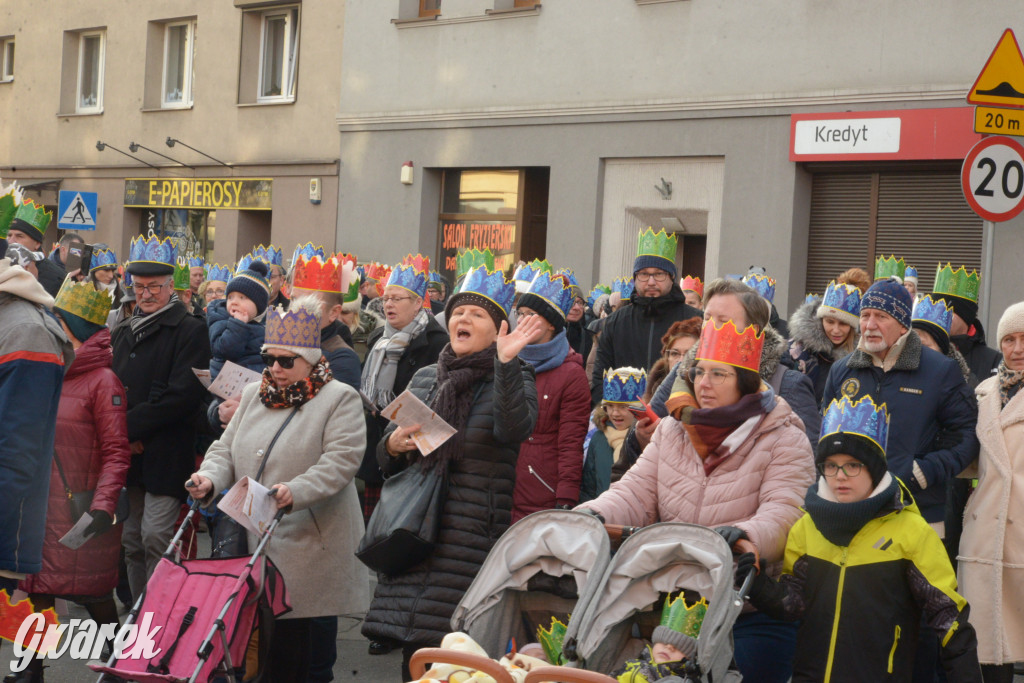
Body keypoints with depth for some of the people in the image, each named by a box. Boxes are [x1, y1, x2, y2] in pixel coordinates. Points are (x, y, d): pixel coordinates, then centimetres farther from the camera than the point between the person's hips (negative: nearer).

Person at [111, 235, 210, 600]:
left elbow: (183, 396, -13)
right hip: (127, 455, 7)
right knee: (131, 542, 10)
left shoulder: (190, 330, -4)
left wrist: (131, 425, -13)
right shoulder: (122, 331, 17)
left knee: (155, 538, -12)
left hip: (165, 456, -6)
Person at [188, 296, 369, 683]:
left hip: (307, 544, -5)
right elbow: (226, 449, 16)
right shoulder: (254, 396, 17)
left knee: (292, 634, -6)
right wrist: (209, 478, -6)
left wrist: (297, 491, -27)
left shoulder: (339, 399, -2)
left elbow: (341, 460, -14)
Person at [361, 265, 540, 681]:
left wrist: (506, 362, -29)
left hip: (473, 540, -5)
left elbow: (514, 428, -22)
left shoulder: (512, 378, 1)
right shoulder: (425, 379, 16)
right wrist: (393, 444, 0)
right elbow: (386, 460, 22)